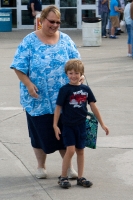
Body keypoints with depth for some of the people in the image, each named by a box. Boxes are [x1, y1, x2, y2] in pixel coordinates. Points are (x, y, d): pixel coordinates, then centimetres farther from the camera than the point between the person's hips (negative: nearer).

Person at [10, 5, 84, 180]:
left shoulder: (65, 40, 5)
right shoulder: (30, 41, -5)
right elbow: (19, 67, -7)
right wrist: (28, 84, -19)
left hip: (63, 98, 2)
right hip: (39, 98, -2)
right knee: (40, 132, 7)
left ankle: (69, 165, 19)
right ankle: (41, 166, 24)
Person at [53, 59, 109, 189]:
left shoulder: (86, 89, 3)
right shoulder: (65, 90, -9)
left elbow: (93, 107, 8)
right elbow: (58, 107, -6)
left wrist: (102, 124, 10)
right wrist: (55, 125, -11)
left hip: (81, 125, 4)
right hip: (68, 125, -4)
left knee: (80, 151, 10)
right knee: (70, 150, -12)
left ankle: (80, 178, 20)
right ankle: (63, 177, 0)